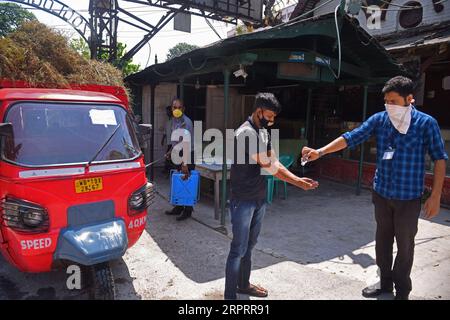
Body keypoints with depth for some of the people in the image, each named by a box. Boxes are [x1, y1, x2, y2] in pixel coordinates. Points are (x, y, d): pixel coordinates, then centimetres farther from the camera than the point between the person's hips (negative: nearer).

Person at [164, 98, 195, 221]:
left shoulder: (186, 122, -21)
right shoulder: (174, 120, 7)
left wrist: (185, 163, -34)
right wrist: (171, 151, 26)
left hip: (187, 155, -9)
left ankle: (187, 211, 10)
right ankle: (178, 208, 27)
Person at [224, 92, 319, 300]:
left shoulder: (263, 132, 10)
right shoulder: (246, 133, -20)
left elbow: (273, 162, 9)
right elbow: (270, 166, -20)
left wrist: (297, 179, -2)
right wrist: (297, 182, -10)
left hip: (259, 199, 9)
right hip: (243, 201, -9)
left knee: (249, 245, 19)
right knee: (239, 248, 0)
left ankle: (243, 284, 36)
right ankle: (230, 295, 14)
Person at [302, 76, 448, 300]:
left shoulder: (426, 123, -10)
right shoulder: (379, 119, -2)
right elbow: (351, 137, -8)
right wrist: (320, 152, -20)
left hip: (409, 196, -3)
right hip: (381, 193, 4)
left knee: (404, 243, 10)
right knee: (383, 239, 16)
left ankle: (402, 289, 31)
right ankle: (385, 280, 36)